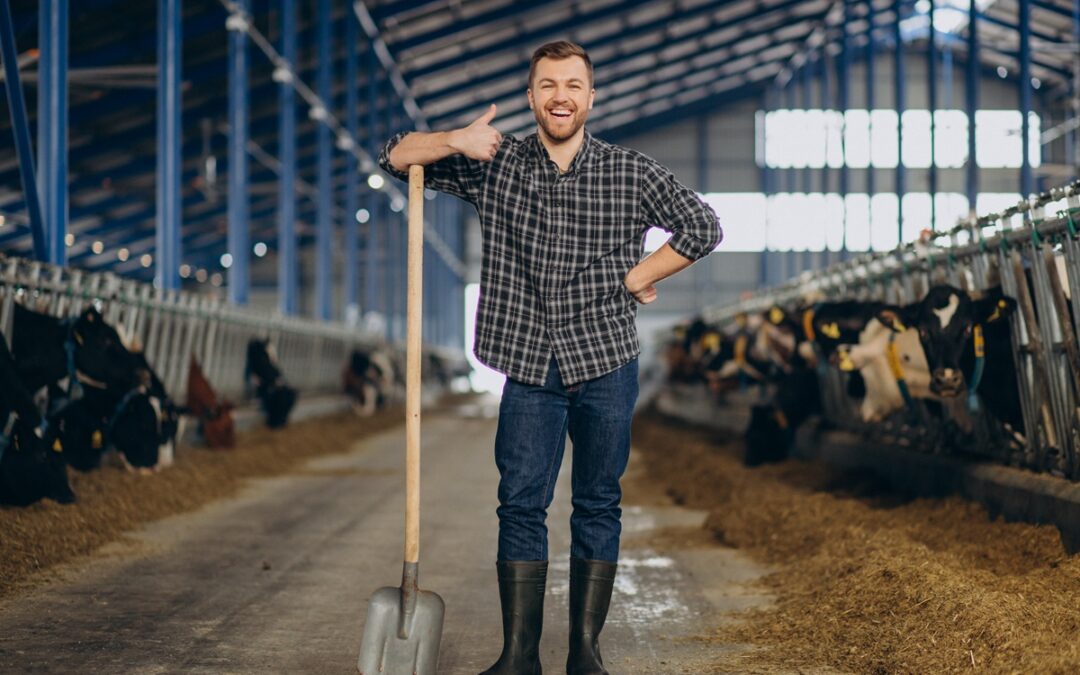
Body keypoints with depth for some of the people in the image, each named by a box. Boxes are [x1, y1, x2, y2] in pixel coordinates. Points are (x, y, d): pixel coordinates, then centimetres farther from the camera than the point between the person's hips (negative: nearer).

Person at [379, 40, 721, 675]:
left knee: (598, 505, 5)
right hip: (530, 366, 1)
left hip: (606, 365, 0)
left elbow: (702, 227, 2)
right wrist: (453, 142, -14)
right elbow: (397, 157, 4)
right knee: (521, 504, -1)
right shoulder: (495, 165, 2)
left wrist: (637, 277, -4)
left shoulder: (630, 172, 0)